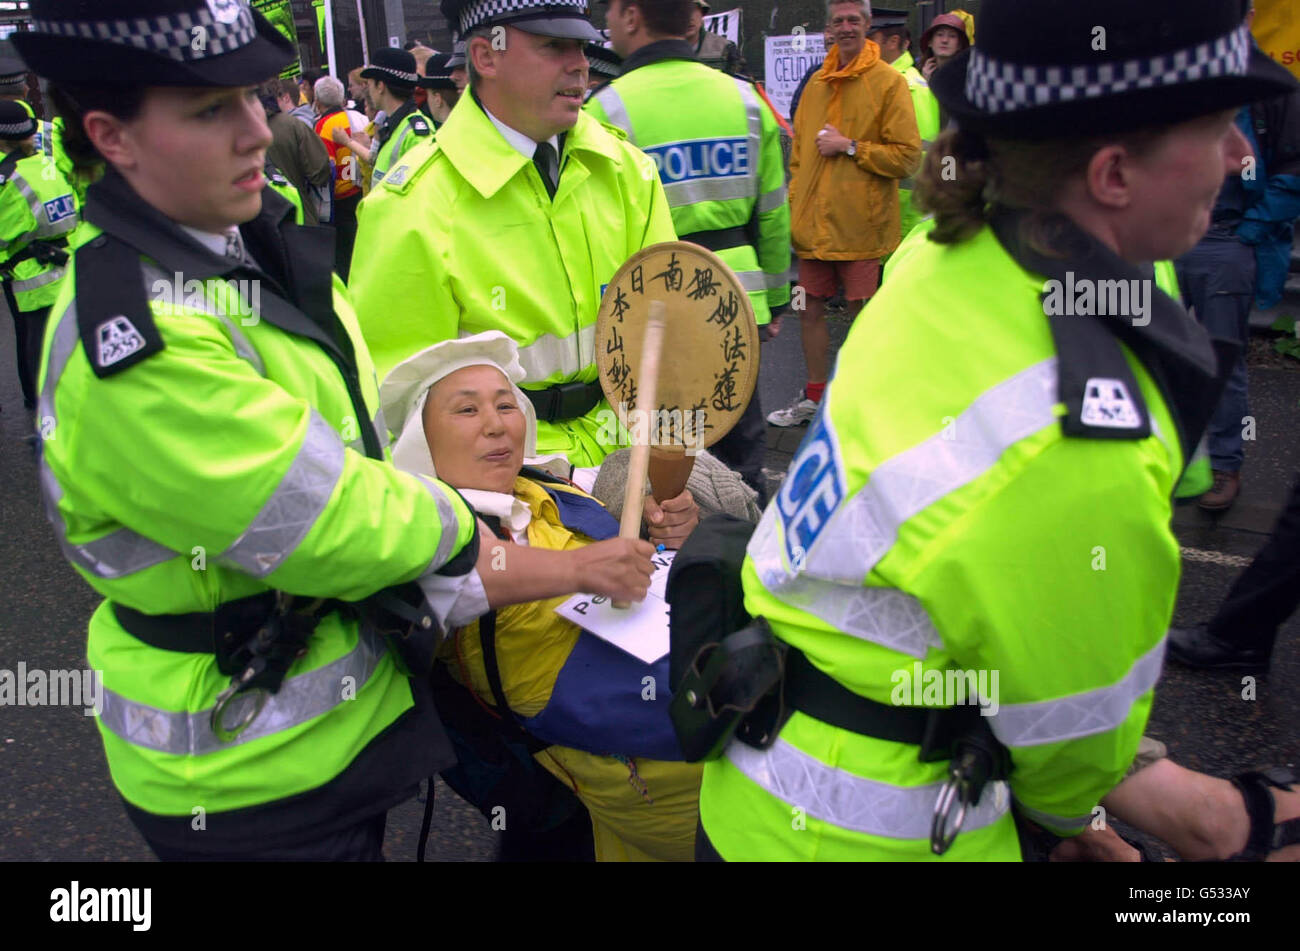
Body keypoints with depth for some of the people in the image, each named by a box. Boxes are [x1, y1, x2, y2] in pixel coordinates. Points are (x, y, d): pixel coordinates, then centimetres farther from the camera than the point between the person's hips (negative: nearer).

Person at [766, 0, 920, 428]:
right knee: (810, 308, 11)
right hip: (813, 223, 6)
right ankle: (814, 397, 26)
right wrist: (796, 204, 11)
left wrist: (850, 147, -14)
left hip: (861, 224, -5)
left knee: (863, 313, 0)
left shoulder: (889, 82, -4)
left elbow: (908, 155, -10)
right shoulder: (817, 83, 13)